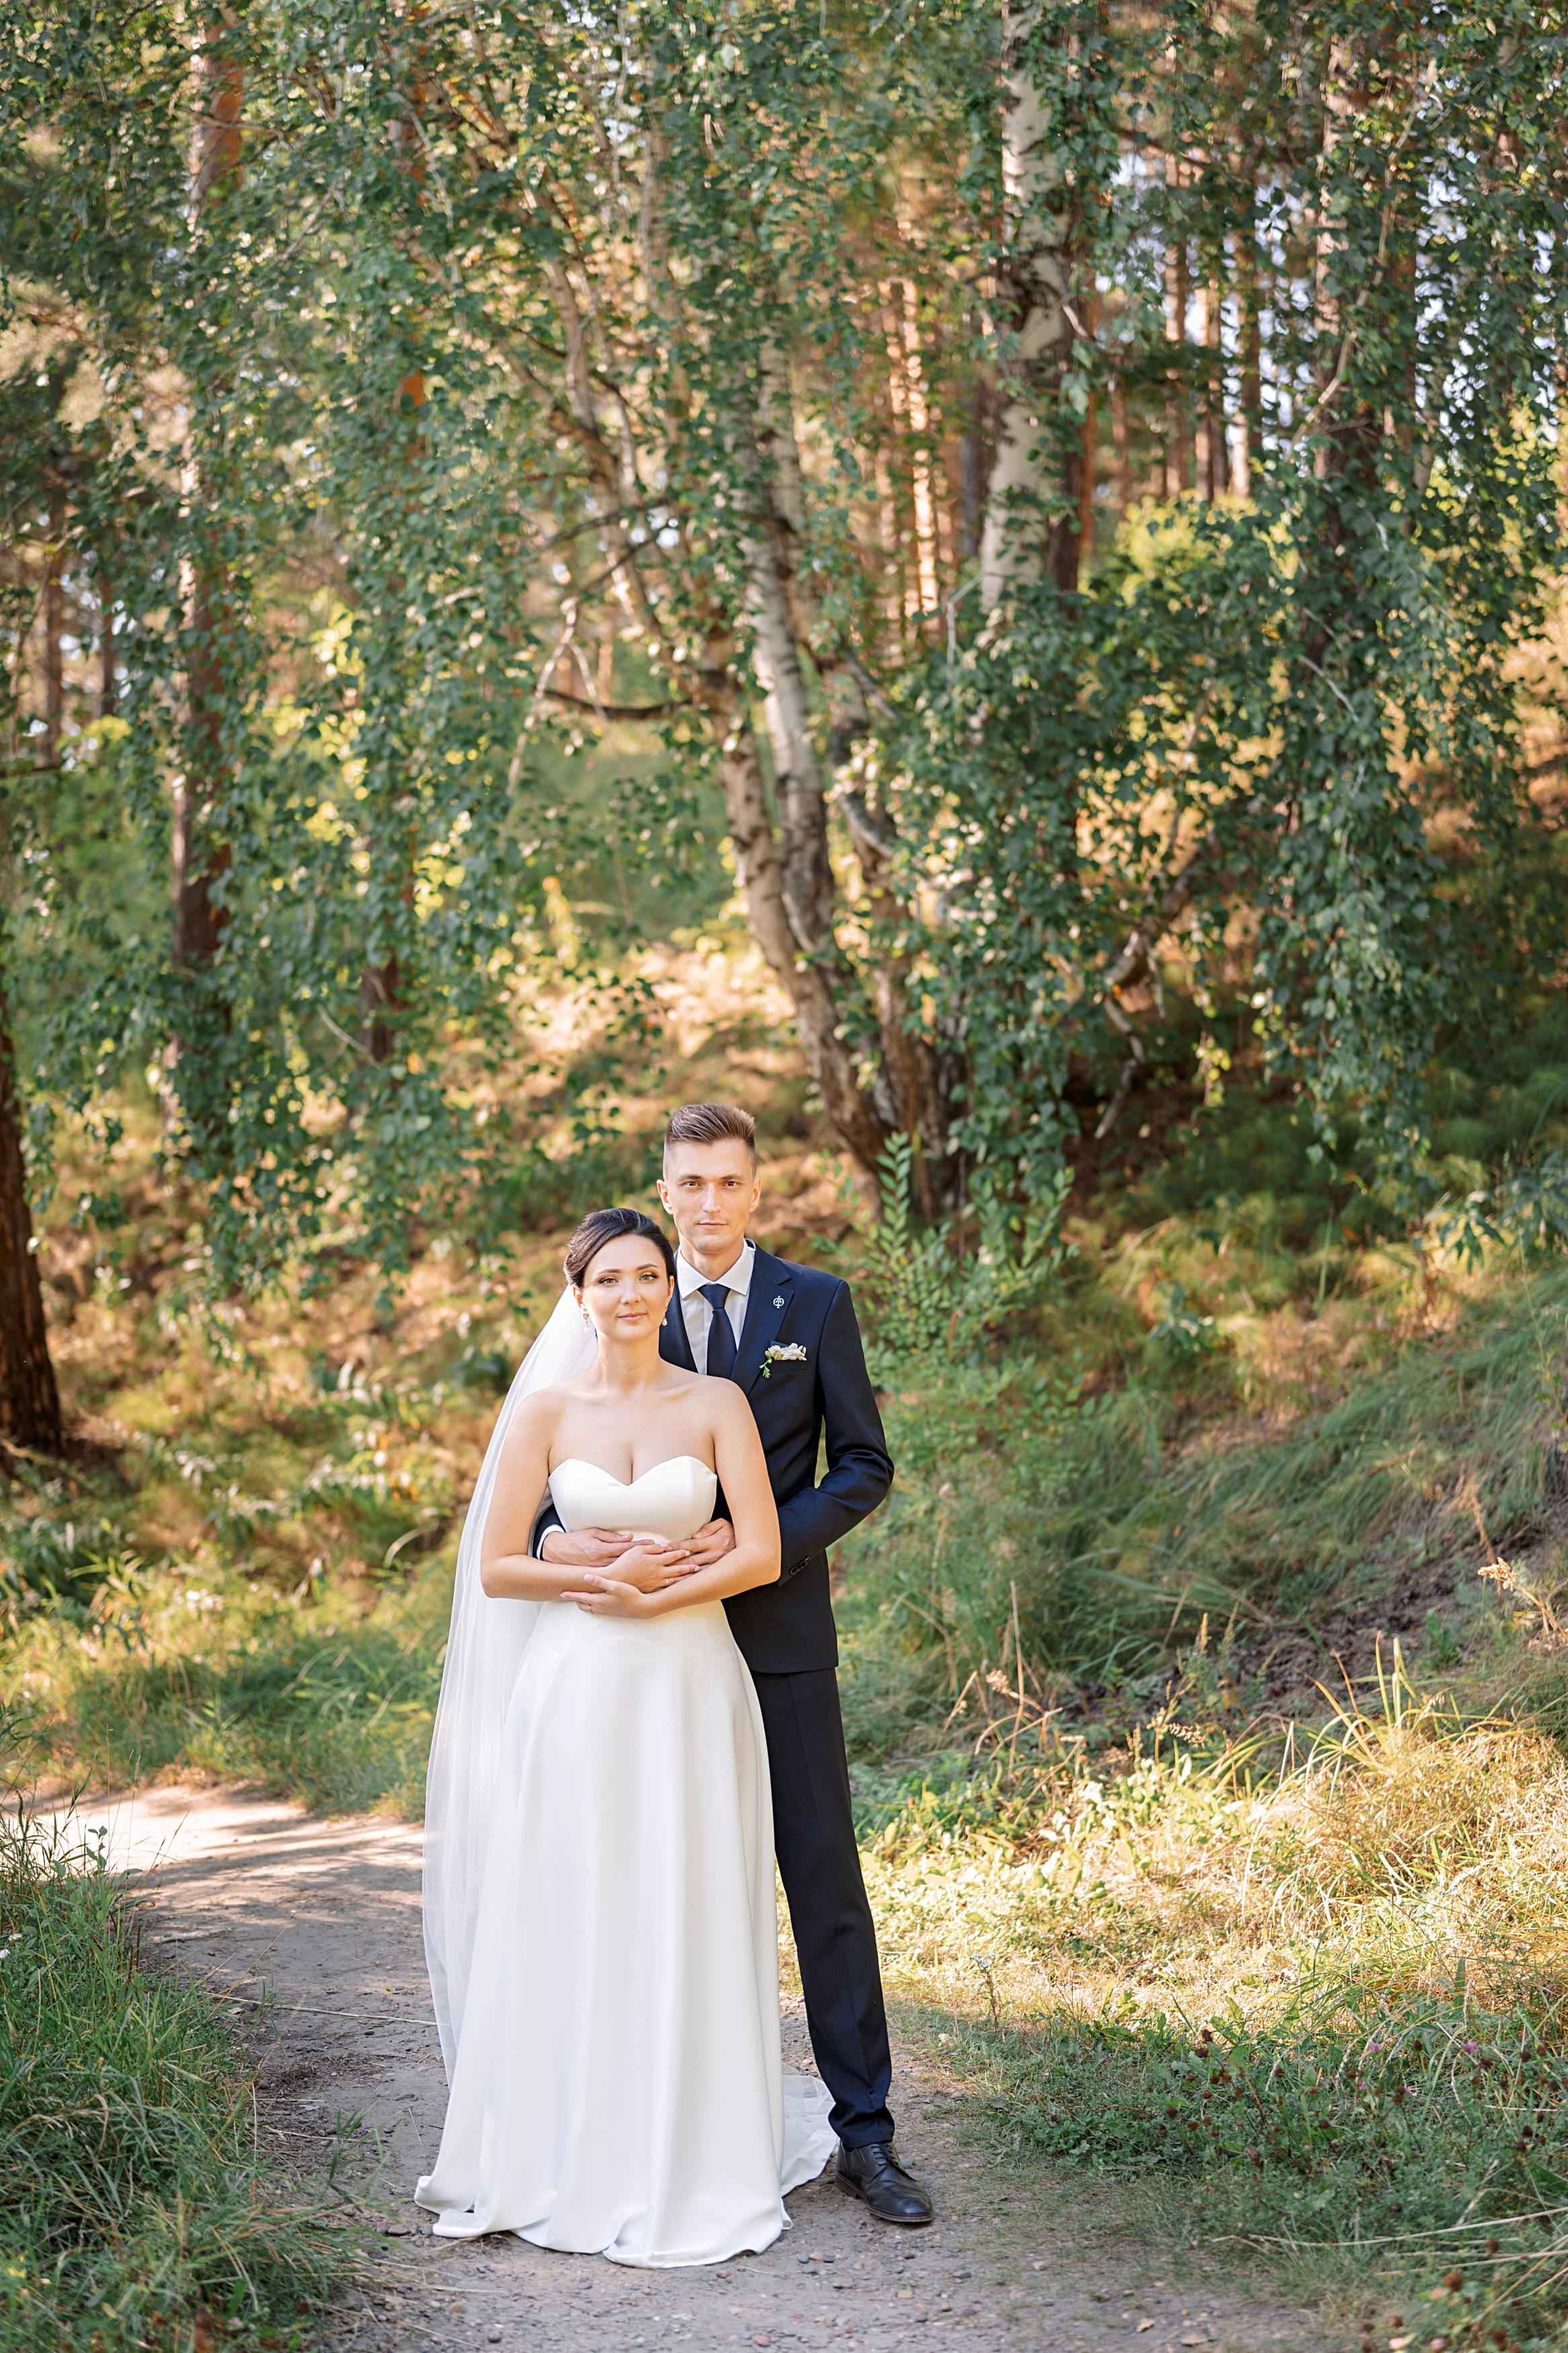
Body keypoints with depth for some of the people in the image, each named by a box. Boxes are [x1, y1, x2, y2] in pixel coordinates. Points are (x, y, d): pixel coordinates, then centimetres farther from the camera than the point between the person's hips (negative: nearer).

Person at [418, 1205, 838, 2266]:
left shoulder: (717, 1404, 1)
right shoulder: (547, 1410, 2)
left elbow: (763, 1554, -6)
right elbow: (496, 1568, 0)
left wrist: (649, 1601, -11)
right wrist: (605, 1579, -10)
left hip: (691, 1690, 0)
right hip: (578, 1691, 0)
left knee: (689, 1923, 3)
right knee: (572, 1922, 2)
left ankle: (696, 2159, 15)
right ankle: (574, 2160, 14)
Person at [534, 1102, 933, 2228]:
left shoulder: (816, 1304, 1)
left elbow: (866, 1466, -1)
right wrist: (555, 1538, -19)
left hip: (781, 1629, -1)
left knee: (825, 1876, 0)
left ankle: (866, 2133, 6)